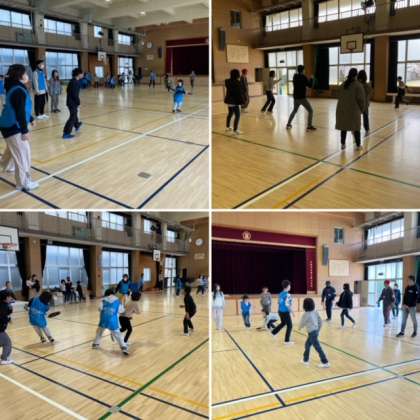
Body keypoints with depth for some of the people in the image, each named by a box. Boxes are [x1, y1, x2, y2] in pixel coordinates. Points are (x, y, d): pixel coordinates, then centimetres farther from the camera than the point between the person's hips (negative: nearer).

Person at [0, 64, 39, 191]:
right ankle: (24, 183, -2)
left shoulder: (16, 88, 9)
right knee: (22, 154, -7)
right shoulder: (19, 91, -23)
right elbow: (20, 112, -27)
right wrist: (25, 130, -27)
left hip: (10, 125, 11)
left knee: (13, 148, 34)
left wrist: (30, 119, 32)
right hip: (13, 127, -11)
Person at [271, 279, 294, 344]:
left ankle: (273, 332, 34)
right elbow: (288, 304, -21)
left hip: (280, 311, 8)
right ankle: (287, 341, 6)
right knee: (290, 325, 4)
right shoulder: (287, 294, -18)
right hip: (285, 312, -8)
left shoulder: (280, 293, 7)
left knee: (283, 323, 29)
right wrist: (292, 311, -11)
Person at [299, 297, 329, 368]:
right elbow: (320, 321, 9)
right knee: (307, 344, 18)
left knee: (318, 347, 2)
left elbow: (302, 323, -1)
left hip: (312, 332, -8)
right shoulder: (315, 312, 3)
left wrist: (300, 327, 22)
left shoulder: (306, 314, -16)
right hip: (316, 331, 8)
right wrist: (318, 330, 21)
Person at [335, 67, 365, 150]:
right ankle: (358, 145, 15)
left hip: (342, 109, 4)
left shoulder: (343, 84, 7)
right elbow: (361, 99, -10)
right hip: (354, 109, -4)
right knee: (356, 127, 7)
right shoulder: (358, 85, -9)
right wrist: (362, 109, 1)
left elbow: (340, 96, 11)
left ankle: (343, 144, 10)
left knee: (344, 126, 10)